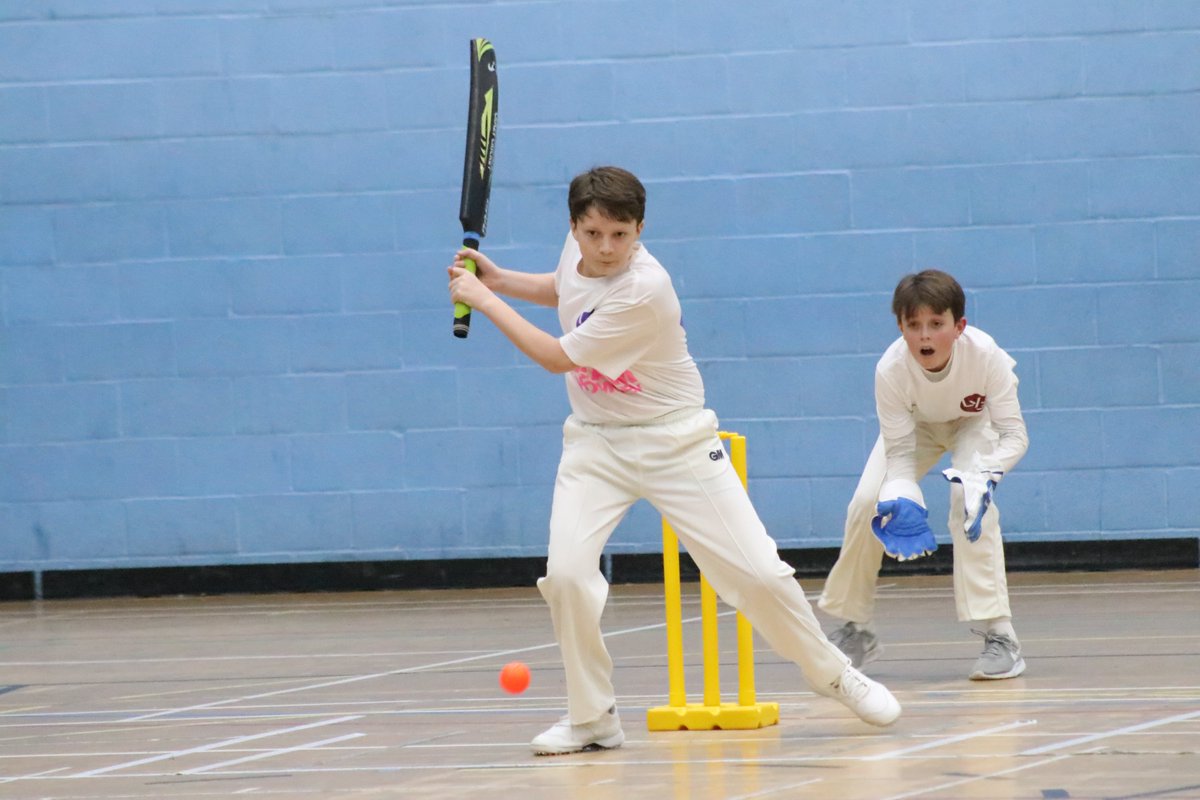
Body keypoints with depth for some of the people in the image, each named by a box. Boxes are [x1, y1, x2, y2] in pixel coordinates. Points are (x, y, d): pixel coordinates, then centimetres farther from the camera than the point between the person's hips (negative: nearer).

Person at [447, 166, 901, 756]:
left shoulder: (644, 292, -28)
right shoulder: (578, 250, -5)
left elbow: (558, 357, -21)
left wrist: (483, 301, -13)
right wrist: (499, 279, 7)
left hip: (673, 440, -5)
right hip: (596, 442, 5)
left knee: (755, 572, -6)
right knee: (566, 572, -17)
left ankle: (832, 674, 19)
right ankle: (591, 718, -1)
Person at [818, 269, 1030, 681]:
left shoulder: (985, 356, -38)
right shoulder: (891, 369, -34)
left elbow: (1014, 434, -32)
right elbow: (899, 452, -25)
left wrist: (986, 474, -50)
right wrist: (902, 498, -44)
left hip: (975, 422, -2)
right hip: (915, 426, 2)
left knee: (969, 499, -28)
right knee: (867, 505, -10)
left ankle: (999, 635, -24)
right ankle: (857, 631, 12)